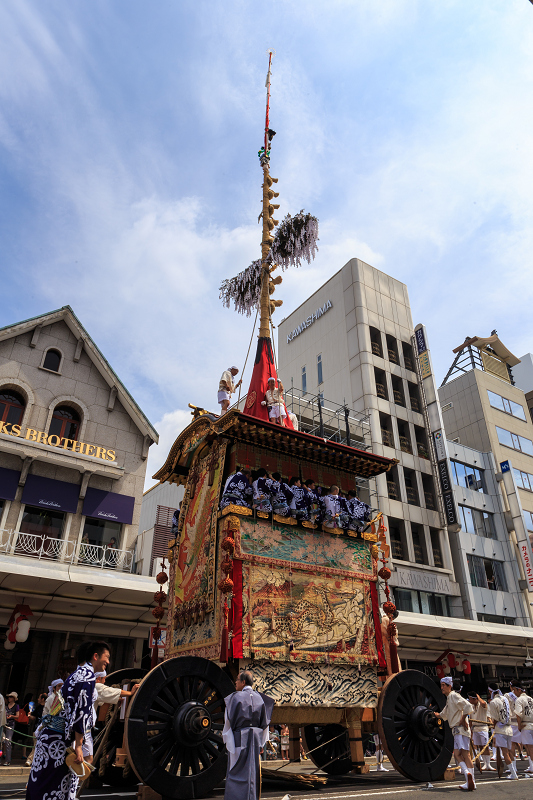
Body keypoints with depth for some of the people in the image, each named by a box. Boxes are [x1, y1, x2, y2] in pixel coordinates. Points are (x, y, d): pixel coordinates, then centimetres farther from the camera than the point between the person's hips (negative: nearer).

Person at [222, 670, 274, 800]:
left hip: (240, 739, -5)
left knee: (237, 772, 4)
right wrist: (262, 743, 15)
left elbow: (229, 721, -9)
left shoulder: (236, 697, -11)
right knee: (253, 771, 14)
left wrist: (226, 739, 3)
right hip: (255, 739, 5)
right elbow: (264, 723, 7)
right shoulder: (259, 698, 4)